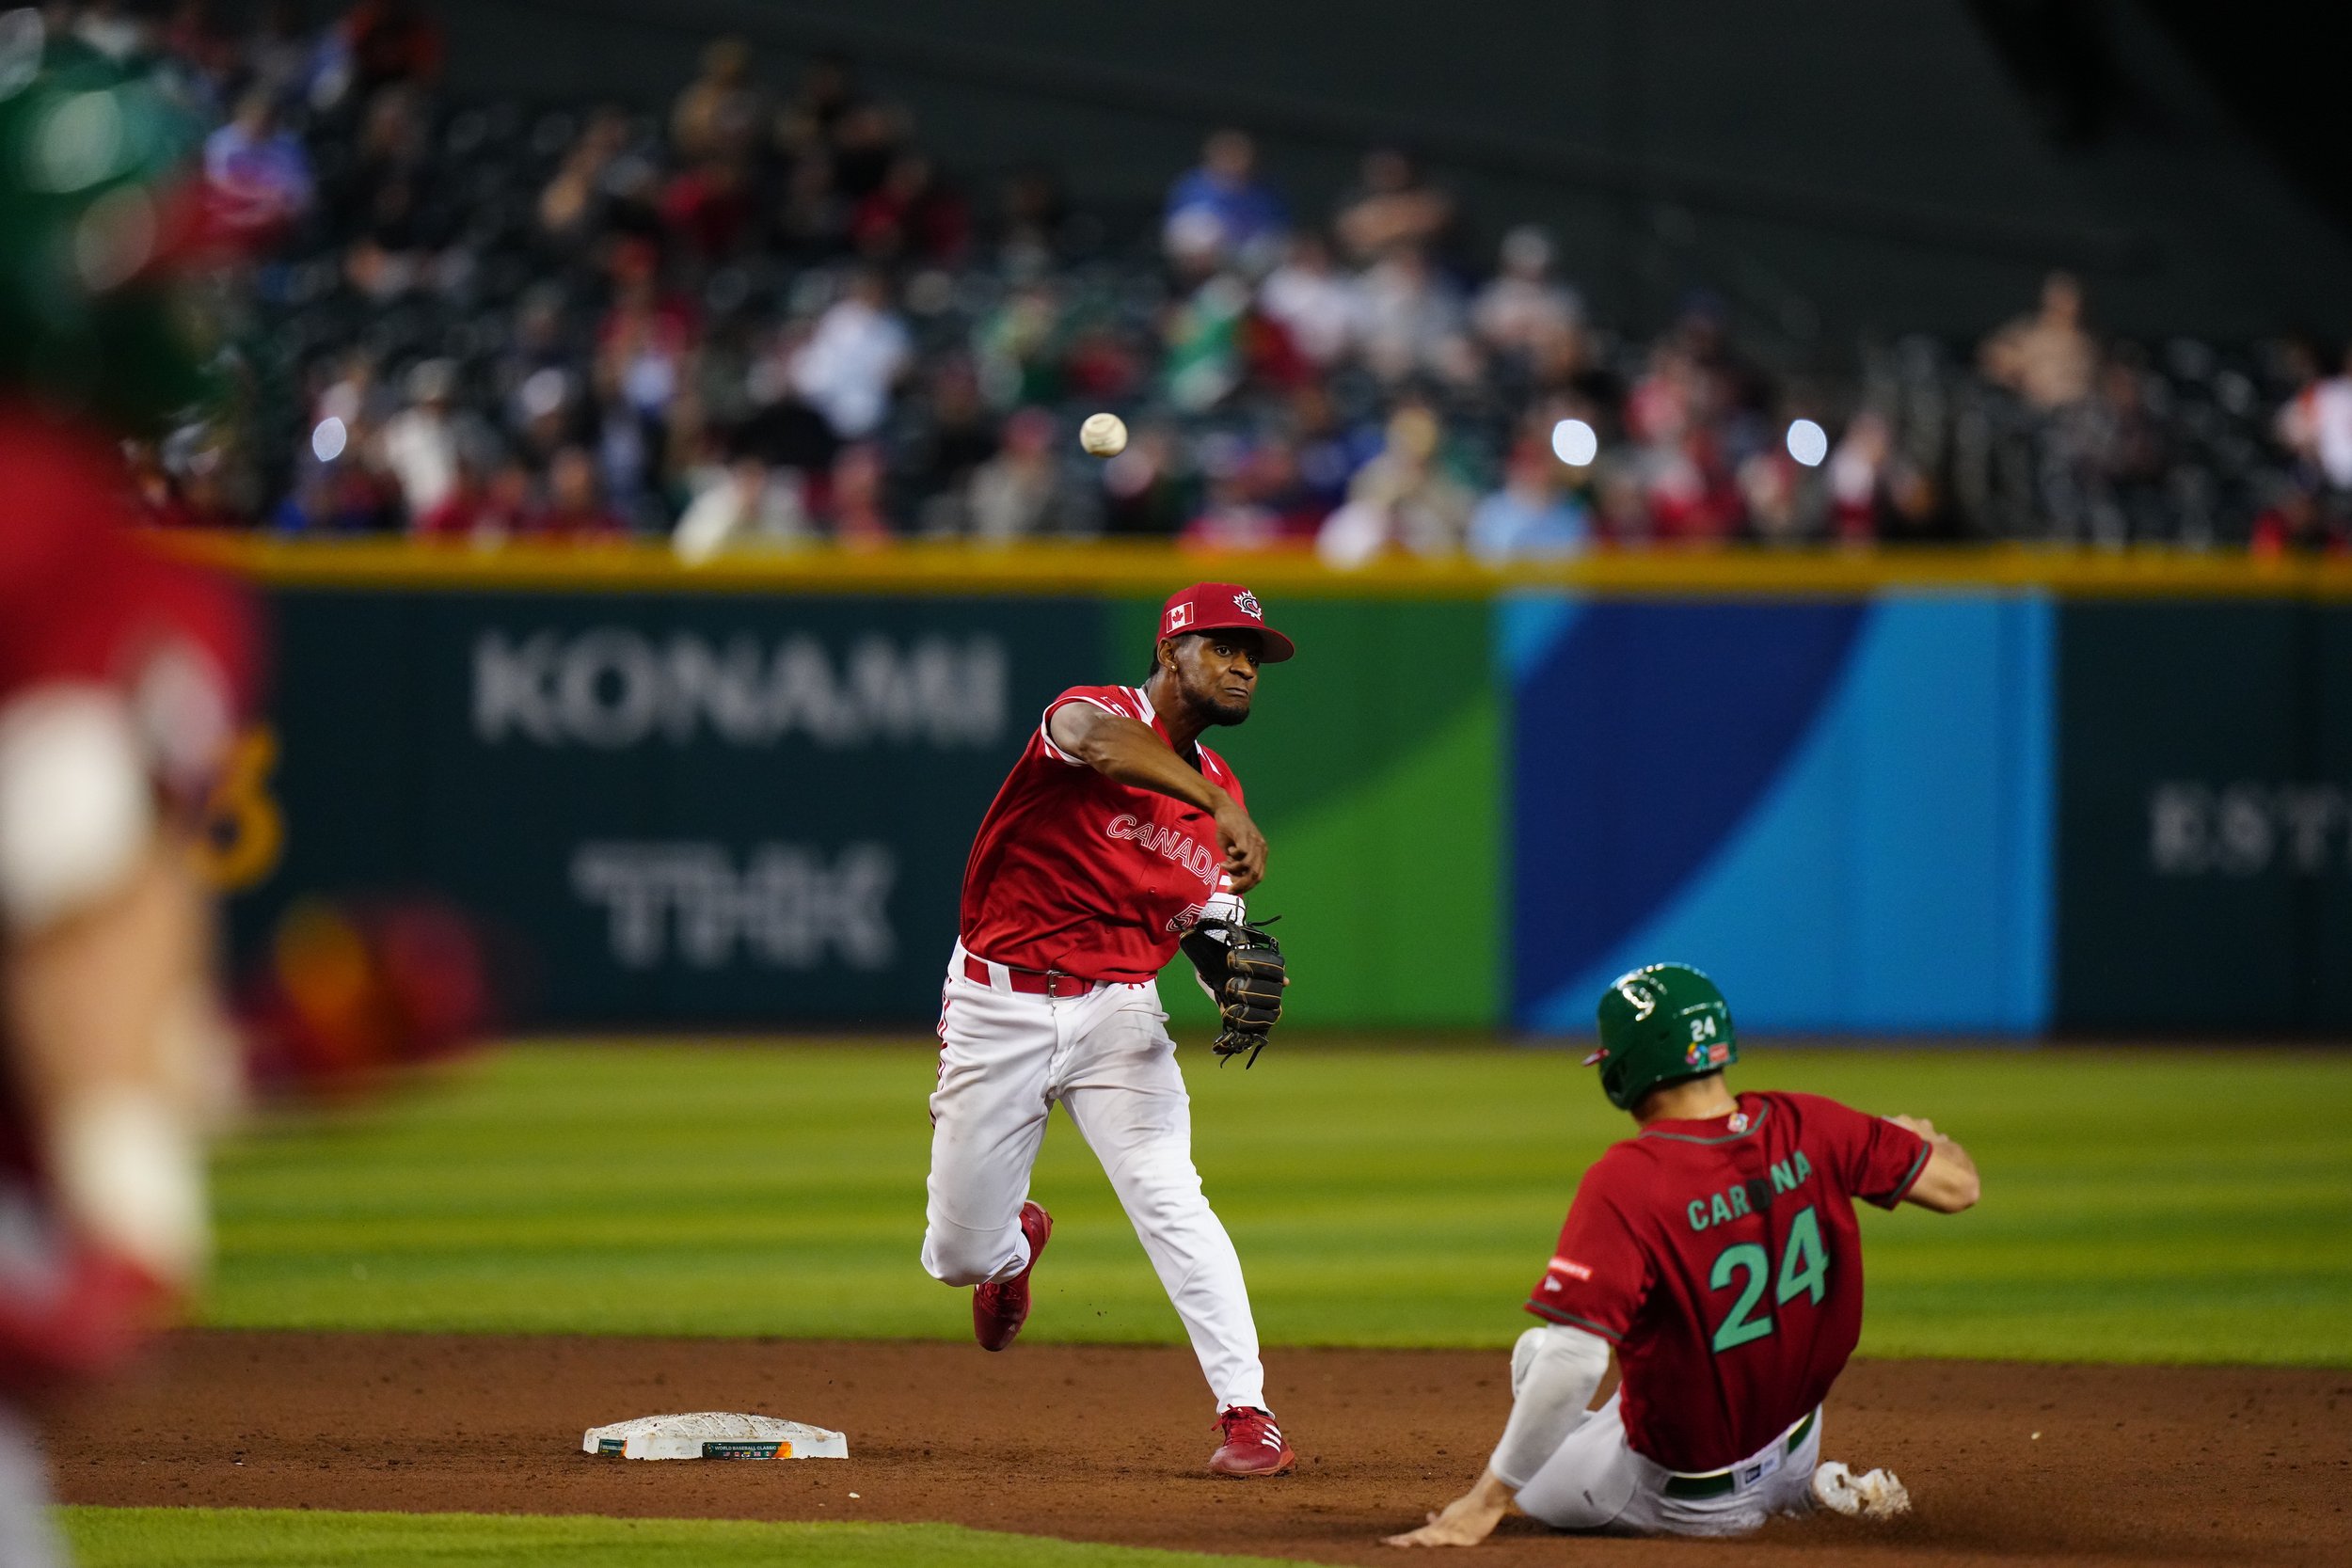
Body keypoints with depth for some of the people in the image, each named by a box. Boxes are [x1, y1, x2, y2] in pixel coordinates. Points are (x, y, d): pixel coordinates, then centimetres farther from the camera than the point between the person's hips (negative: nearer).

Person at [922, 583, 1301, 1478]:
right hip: (997, 1005, -3)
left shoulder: (1217, 791, 8)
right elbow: (1099, 742, -37)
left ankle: (1247, 1414, -19)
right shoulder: (1096, 710, -11)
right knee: (958, 1255, 5)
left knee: (1168, 1198, -20)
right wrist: (1218, 806, -50)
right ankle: (1014, 1241, 44)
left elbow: (1209, 929, 13)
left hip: (1117, 1011, 3)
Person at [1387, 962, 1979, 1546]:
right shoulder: (1804, 1129, -13)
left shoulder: (1624, 1181, -28)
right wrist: (1916, 1136, 23)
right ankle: (1796, 1485, 23)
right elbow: (1957, 1185, -2)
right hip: (1792, 1434, 5)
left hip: (1682, 1497, -5)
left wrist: (1485, 1502, -25)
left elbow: (1573, 1364, -32)